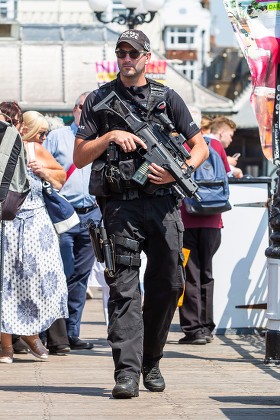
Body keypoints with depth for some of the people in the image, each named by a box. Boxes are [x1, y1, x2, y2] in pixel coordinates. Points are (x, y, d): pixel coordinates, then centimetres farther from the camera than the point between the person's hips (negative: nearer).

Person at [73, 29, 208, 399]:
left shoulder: (167, 98, 12)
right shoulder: (100, 100, 10)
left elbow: (201, 147, 13)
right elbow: (79, 157, 7)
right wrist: (110, 136, -8)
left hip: (163, 204, 2)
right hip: (121, 205, -2)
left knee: (168, 284, 5)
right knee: (124, 288, -9)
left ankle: (151, 361, 22)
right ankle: (127, 372, -14)